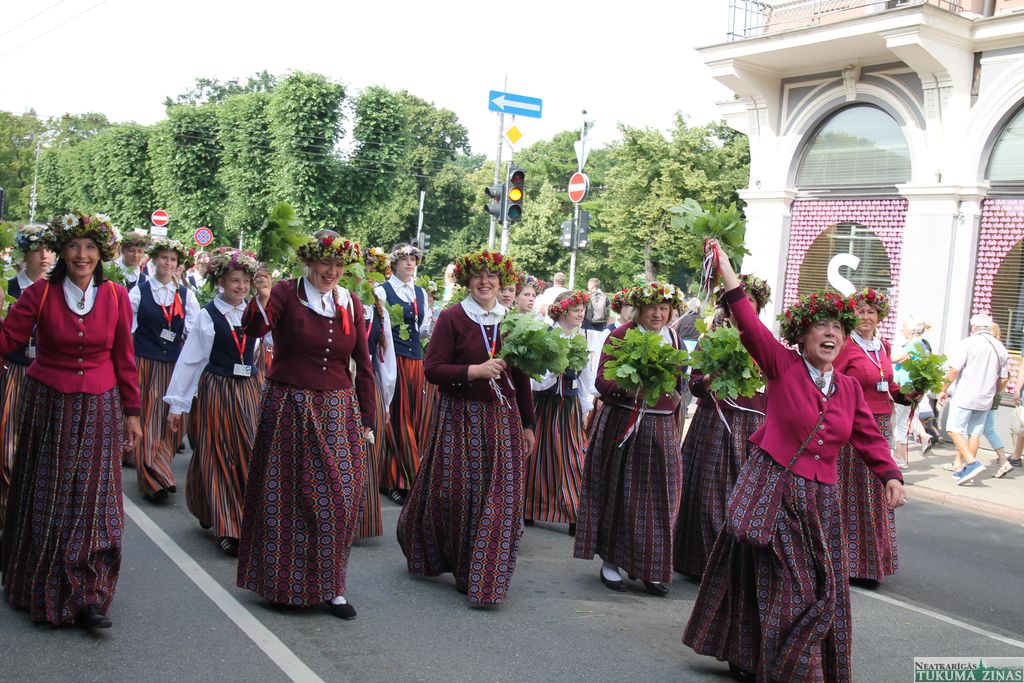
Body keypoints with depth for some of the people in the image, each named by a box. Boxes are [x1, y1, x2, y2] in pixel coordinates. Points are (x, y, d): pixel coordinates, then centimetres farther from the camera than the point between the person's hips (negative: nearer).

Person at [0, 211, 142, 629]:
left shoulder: (116, 297, -2)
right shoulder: (41, 293, -5)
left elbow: (124, 359, 2)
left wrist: (131, 413, 5)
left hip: (99, 410, 0)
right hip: (49, 406, 0)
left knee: (93, 502, 1)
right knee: (45, 501, 11)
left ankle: (87, 598, 9)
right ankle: (39, 590, 28)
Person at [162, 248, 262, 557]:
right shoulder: (208, 314, -6)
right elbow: (188, 359, -4)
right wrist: (176, 403, -5)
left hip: (248, 391, 3)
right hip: (216, 390, -3)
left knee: (249, 454, 5)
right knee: (218, 457, 4)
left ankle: (250, 519, 21)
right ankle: (225, 527, 12)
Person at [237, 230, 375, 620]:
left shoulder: (351, 304, 6)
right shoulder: (286, 293, -5)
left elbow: (363, 365, 10)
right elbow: (254, 329, -23)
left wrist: (366, 421, 9)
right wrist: (261, 300, -44)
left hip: (338, 413, 3)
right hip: (289, 409, -3)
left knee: (338, 497, 2)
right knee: (288, 496, 6)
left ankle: (328, 585, 16)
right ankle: (283, 583, 22)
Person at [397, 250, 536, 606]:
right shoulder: (451, 318, -3)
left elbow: (521, 377, 13)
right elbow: (433, 369, -9)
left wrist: (527, 424, 13)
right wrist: (475, 370, -20)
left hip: (503, 419, 4)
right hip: (459, 417, -3)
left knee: (501, 497, 0)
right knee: (453, 493, 2)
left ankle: (485, 578, 12)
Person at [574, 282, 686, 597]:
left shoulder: (673, 339, 11)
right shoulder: (621, 335, -5)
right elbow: (602, 382, -10)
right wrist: (629, 387, -29)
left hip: (661, 427, 5)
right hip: (623, 425, -4)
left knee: (659, 496, 4)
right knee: (619, 492, 3)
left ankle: (651, 570, 14)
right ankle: (611, 561, 16)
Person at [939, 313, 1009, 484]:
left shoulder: (969, 343, -9)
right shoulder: (1000, 348, 9)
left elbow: (954, 370, -14)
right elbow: (1003, 379, 13)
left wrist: (944, 389, -2)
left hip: (964, 395, -6)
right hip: (985, 399, 6)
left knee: (955, 429, -3)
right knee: (975, 433, 10)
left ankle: (972, 463, -16)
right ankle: (962, 468, 12)